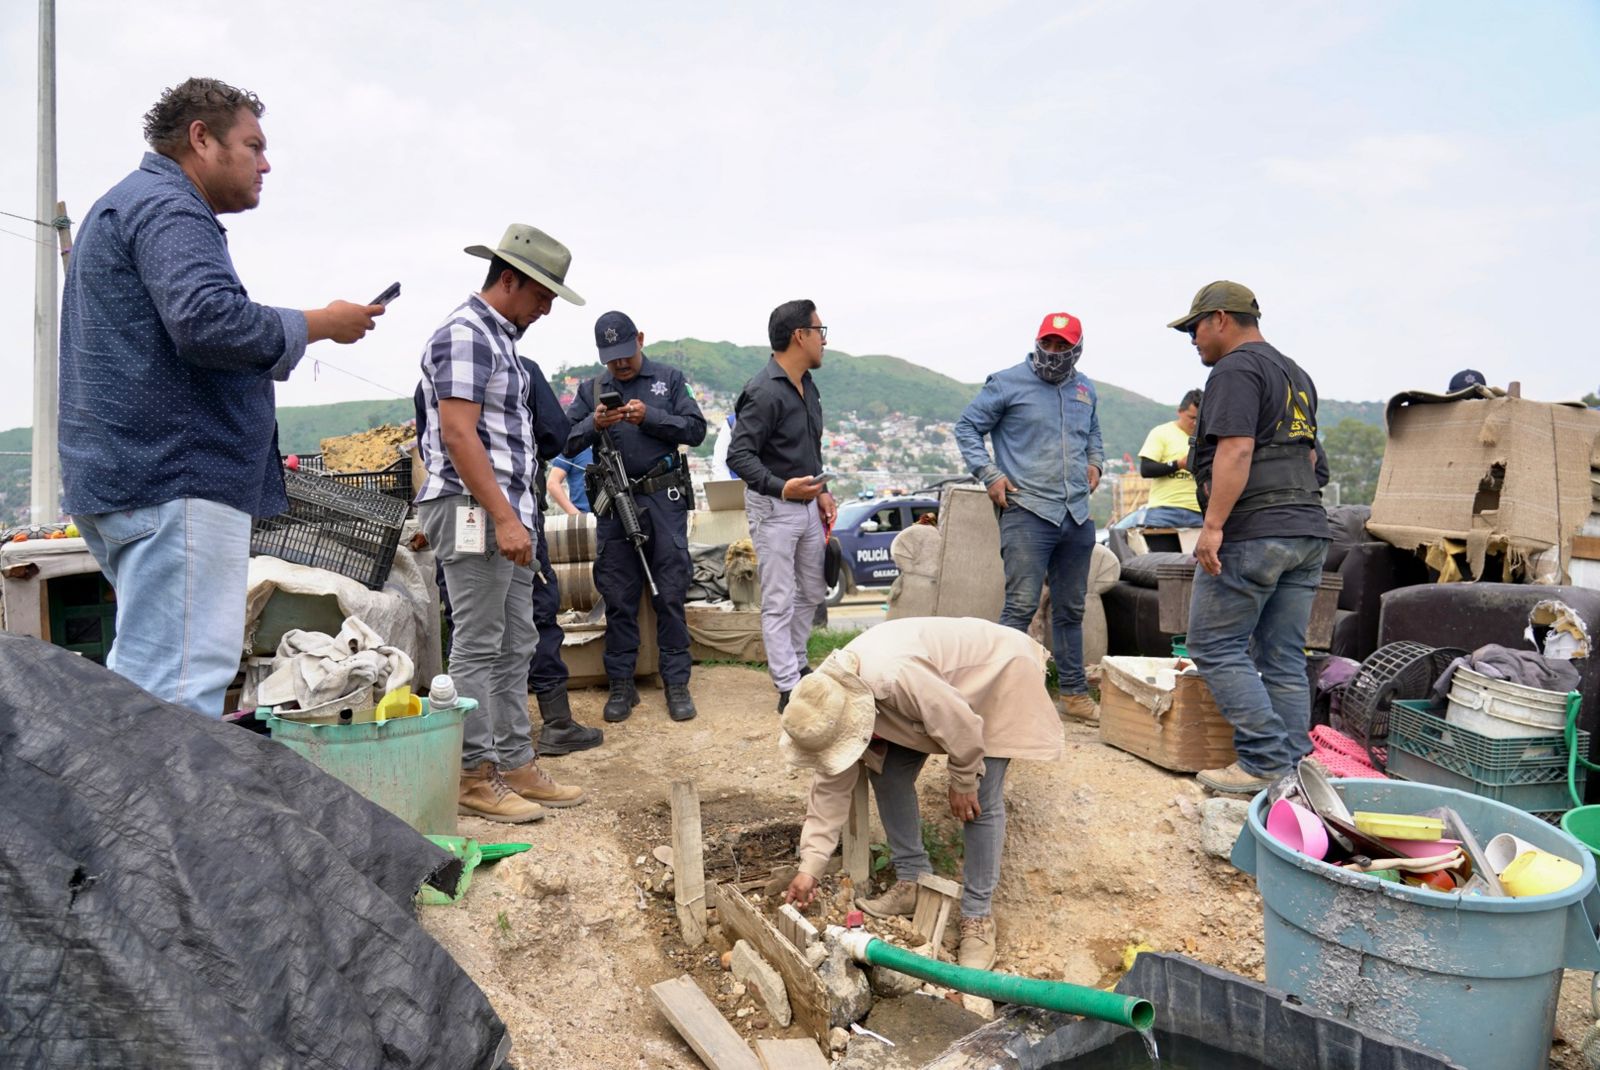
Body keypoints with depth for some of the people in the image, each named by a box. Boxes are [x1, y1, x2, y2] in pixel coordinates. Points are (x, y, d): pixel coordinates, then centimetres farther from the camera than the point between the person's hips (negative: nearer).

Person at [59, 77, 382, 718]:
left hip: (128, 474, 11)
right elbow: (207, 320, -24)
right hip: (176, 478, -11)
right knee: (180, 688, -12)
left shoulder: (123, 206, 28)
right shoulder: (166, 207, -8)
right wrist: (321, 325, -11)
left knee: (139, 678, 14)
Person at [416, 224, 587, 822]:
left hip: (507, 512, 10)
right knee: (477, 647, -4)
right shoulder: (464, 332, -10)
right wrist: (504, 517, -23)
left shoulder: (501, 338, 20)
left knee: (515, 647, 12)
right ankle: (475, 775, 6)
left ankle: (515, 763, 20)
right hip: (474, 511, -10)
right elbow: (458, 433, -19)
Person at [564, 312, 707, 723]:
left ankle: (676, 683, 9)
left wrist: (650, 417, -13)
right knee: (618, 597, 6)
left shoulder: (669, 379, 8)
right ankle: (621, 684, 16)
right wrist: (594, 424, -15)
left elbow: (696, 429, -1)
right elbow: (567, 443, 4)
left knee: (670, 595, 1)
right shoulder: (591, 388, 13)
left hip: (664, 499, -2)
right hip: (614, 503, 2)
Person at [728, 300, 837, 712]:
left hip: (807, 505, 9)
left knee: (812, 593, 18)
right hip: (773, 508, -9)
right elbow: (739, 455, -24)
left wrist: (821, 491, 13)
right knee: (779, 603, -1)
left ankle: (795, 666, 34)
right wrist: (782, 488, -36)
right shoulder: (764, 392, -20)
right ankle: (789, 689, 6)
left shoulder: (806, 384, 9)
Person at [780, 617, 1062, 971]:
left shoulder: (896, 677, -43)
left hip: (994, 674, -7)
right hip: (944, 679, 7)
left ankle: (977, 916, 3)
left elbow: (962, 726, -29)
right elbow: (831, 786, -8)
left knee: (981, 803, -11)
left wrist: (963, 784, -11)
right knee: (888, 775, 0)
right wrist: (809, 867, -7)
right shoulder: (833, 695, -17)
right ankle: (912, 881, 16)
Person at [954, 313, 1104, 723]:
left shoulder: (1085, 389, 16)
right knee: (1021, 606, -12)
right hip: (1027, 511, -6)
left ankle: (1074, 693, 24)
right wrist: (989, 474, -9)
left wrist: (1095, 462, 13)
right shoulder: (1007, 383, -2)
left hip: (1077, 516, 6)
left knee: (1070, 610, 14)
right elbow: (966, 427, 0)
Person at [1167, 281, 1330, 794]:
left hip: (1251, 534, -9)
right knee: (1284, 657, 10)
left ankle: (1265, 761, -3)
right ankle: (1292, 767, 12)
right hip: (1308, 532, 9)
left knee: (1216, 647, -2)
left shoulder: (1236, 370, -8)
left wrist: (1213, 525, -23)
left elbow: (1236, 449, -20)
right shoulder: (1297, 374, 23)